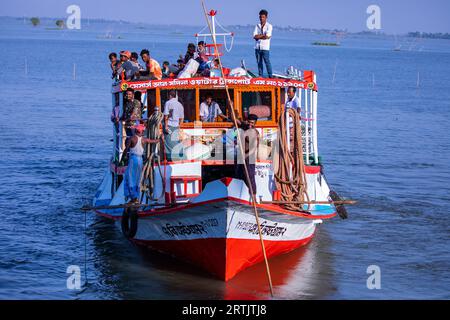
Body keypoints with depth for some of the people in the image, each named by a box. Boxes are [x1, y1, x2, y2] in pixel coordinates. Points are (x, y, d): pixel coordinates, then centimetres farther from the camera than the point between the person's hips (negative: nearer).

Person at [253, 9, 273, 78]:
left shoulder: (269, 26, 0)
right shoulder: (257, 26, 12)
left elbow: (267, 37, -13)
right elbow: (255, 36, 0)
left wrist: (259, 36, -6)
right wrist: (263, 35, -7)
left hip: (265, 47, -4)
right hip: (257, 47, 5)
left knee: (267, 62, -7)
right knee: (259, 62, 7)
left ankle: (270, 76, -5)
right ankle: (260, 76, 13)